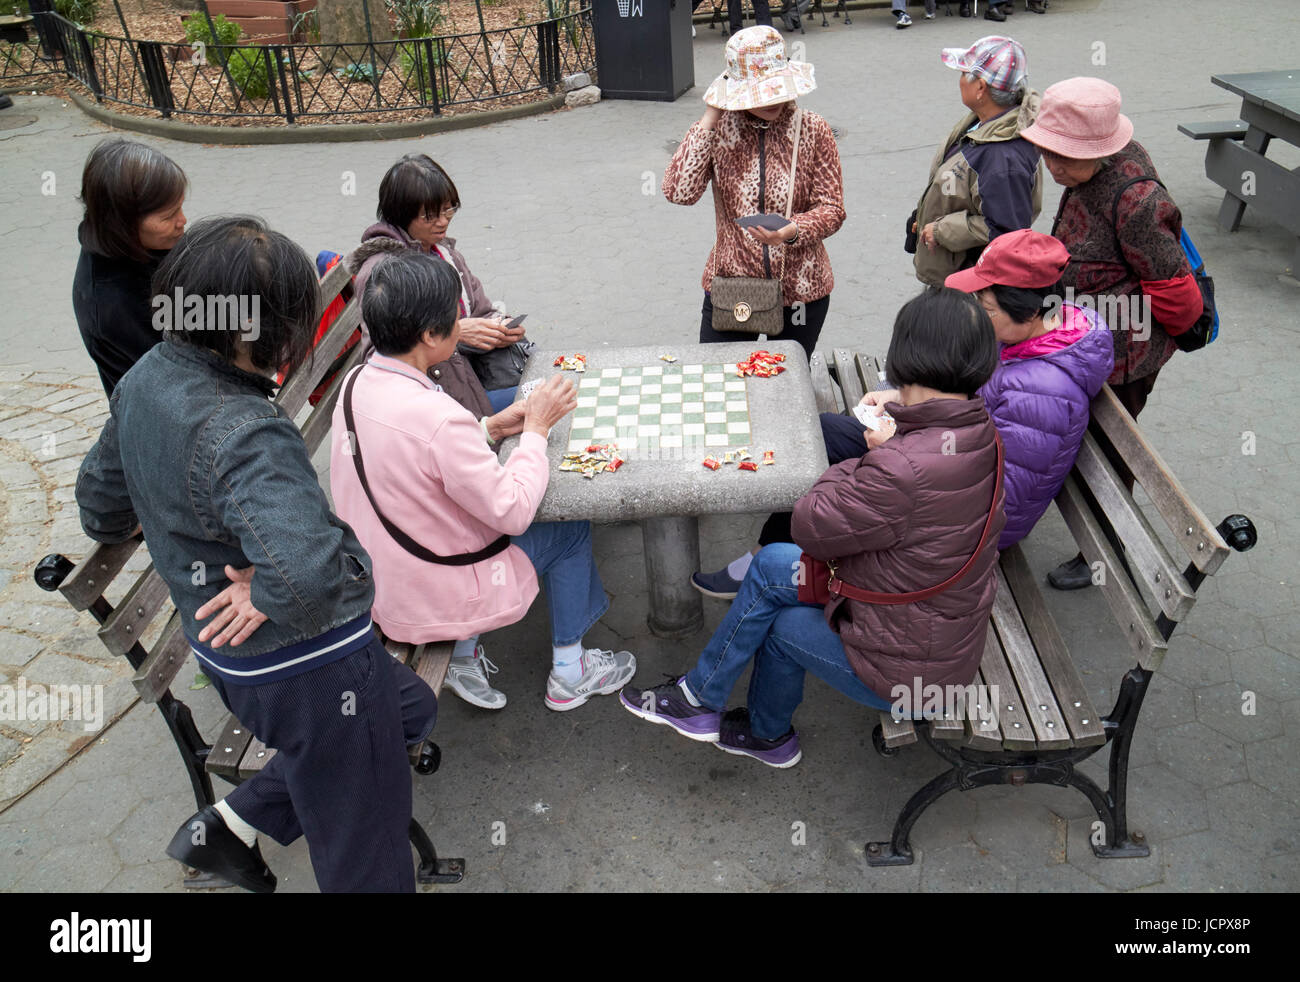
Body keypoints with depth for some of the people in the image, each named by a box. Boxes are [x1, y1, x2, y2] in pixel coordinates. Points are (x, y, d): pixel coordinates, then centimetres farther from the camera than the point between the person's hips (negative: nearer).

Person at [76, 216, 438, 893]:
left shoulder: (146, 377, -1)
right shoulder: (244, 435, -31)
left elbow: (101, 498, 16)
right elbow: (310, 571, -47)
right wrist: (271, 592, -25)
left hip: (230, 655, 9)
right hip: (307, 664, -9)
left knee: (409, 710, 29)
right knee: (363, 852, 13)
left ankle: (228, 825, 35)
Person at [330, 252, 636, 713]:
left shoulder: (357, 381, -6)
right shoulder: (437, 416, -33)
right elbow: (513, 511, -24)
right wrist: (536, 428, -13)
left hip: (377, 585, 8)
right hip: (430, 604, -8)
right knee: (571, 530, 9)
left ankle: (463, 655, 27)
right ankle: (569, 674, 27)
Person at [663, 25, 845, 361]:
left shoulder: (813, 130, -5)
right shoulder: (718, 129, -4)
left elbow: (832, 209, -6)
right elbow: (679, 192, -18)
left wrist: (793, 231, -27)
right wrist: (708, 120, -16)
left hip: (800, 289, 1)